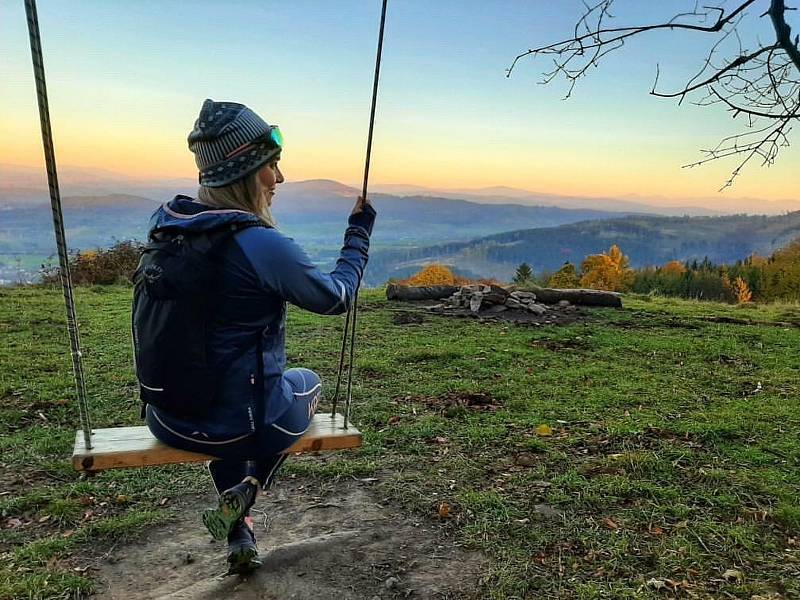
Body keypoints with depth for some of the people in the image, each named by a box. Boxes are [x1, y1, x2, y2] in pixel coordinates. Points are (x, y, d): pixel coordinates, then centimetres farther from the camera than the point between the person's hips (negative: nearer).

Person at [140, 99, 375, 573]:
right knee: (309, 382, 28)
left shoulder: (165, 221, -5)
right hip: (238, 427, -5)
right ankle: (247, 489, 14)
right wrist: (359, 232, 5)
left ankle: (239, 536, 38)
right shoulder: (264, 246, -24)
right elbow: (338, 297, -9)